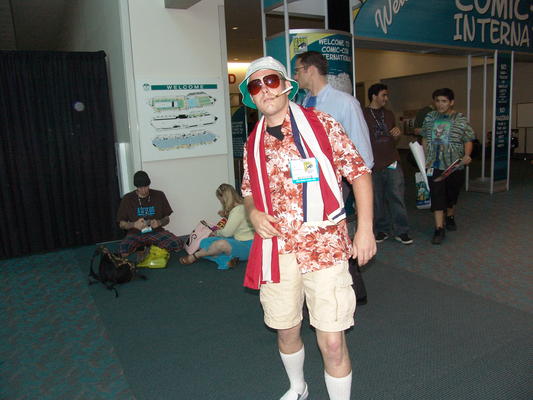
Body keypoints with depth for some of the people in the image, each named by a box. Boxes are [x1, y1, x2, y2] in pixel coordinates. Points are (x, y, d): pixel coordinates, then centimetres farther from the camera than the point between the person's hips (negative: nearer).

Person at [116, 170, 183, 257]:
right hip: (136, 234, -1)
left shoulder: (159, 195, 2)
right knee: (123, 251, -34)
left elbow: (167, 219, 8)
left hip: (156, 231, 1)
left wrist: (159, 222, -16)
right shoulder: (127, 198, 0)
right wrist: (134, 224, -17)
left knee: (178, 244, -27)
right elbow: (121, 224, 4)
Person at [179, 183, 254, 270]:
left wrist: (217, 232, 3)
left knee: (222, 244, -38)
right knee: (205, 242, 1)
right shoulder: (239, 207, 9)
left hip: (247, 245, -10)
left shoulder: (238, 210, -20)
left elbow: (227, 232, -17)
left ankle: (195, 256, -12)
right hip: (238, 240, 10)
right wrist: (226, 216, 17)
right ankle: (227, 259, -17)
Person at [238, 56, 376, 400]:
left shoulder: (320, 124, -2)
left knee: (332, 342, -4)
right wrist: (253, 213, -2)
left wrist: (365, 228, -10)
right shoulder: (253, 144, 9)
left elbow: (359, 172, -2)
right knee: (286, 331, 18)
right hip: (276, 248, 4)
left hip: (325, 245, -4)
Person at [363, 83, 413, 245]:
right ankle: (381, 230, 18)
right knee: (377, 200, 5)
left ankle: (401, 231, 9)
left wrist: (397, 132, 2)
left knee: (397, 197, 1)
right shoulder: (363, 115, -1)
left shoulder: (389, 114, 16)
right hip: (373, 165, -4)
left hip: (392, 163, 4)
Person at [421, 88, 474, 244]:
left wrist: (467, 155, -18)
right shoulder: (430, 117, 6)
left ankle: (450, 217, 41)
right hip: (434, 165, 1)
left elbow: (468, 141, -1)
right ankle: (439, 229, -3)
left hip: (454, 165, -1)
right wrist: (425, 158, 8)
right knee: (436, 195, -6)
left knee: (452, 193, 15)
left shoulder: (460, 119, -3)